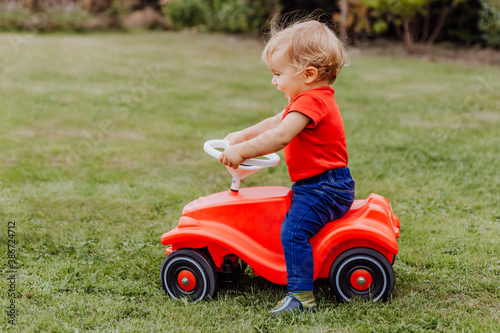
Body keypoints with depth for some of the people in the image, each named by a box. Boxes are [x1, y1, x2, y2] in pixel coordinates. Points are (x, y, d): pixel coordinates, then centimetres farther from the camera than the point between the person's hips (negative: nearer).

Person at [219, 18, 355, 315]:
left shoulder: (311, 101, -20)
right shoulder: (315, 99, 16)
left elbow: (280, 136, -30)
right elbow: (276, 122, 27)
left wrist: (241, 151, -26)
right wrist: (244, 135, 25)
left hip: (324, 187, -12)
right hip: (326, 187, 12)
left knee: (294, 230, -23)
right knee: (287, 214, 24)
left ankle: (301, 295, -23)